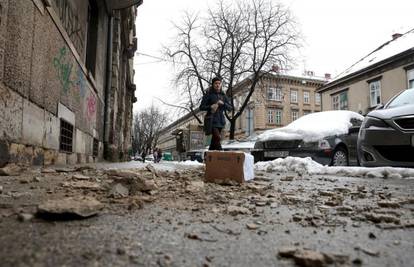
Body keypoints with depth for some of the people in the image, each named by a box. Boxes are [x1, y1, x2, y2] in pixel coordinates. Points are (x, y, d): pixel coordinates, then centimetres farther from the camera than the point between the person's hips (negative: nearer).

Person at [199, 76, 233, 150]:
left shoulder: (223, 95, 14)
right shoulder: (208, 95, 2)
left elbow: (230, 108, 8)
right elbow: (201, 107, 0)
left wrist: (223, 103, -11)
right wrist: (210, 107, -17)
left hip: (220, 120, 5)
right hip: (212, 120, -5)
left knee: (214, 139, 9)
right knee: (217, 137, -21)